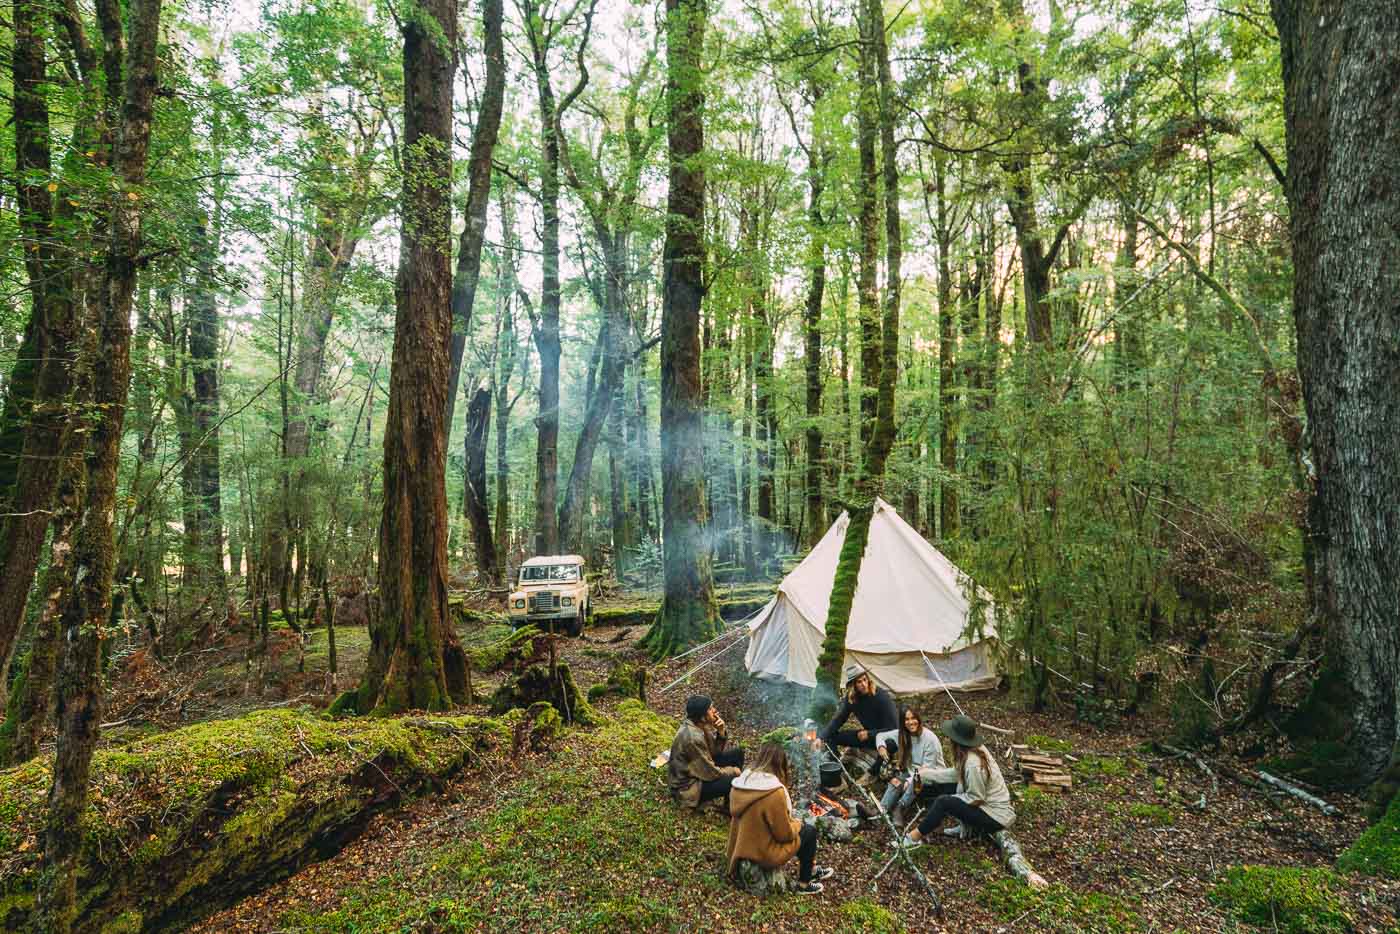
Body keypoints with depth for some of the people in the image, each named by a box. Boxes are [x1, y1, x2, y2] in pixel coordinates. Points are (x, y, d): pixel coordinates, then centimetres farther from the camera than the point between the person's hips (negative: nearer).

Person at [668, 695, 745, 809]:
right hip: (688, 786, -9)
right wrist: (732, 771, -8)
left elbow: (716, 751, 1)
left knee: (737, 752, 5)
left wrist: (721, 732, -17)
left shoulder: (700, 725, -9)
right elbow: (711, 773, -24)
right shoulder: (693, 738, -34)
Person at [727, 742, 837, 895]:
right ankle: (804, 884, 24)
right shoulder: (774, 792, -29)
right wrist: (796, 824, 1)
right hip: (765, 853, -7)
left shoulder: (741, 781, -5)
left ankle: (812, 870, 40)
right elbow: (784, 834, -19)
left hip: (744, 846, 7)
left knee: (797, 826, 23)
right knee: (809, 830, 13)